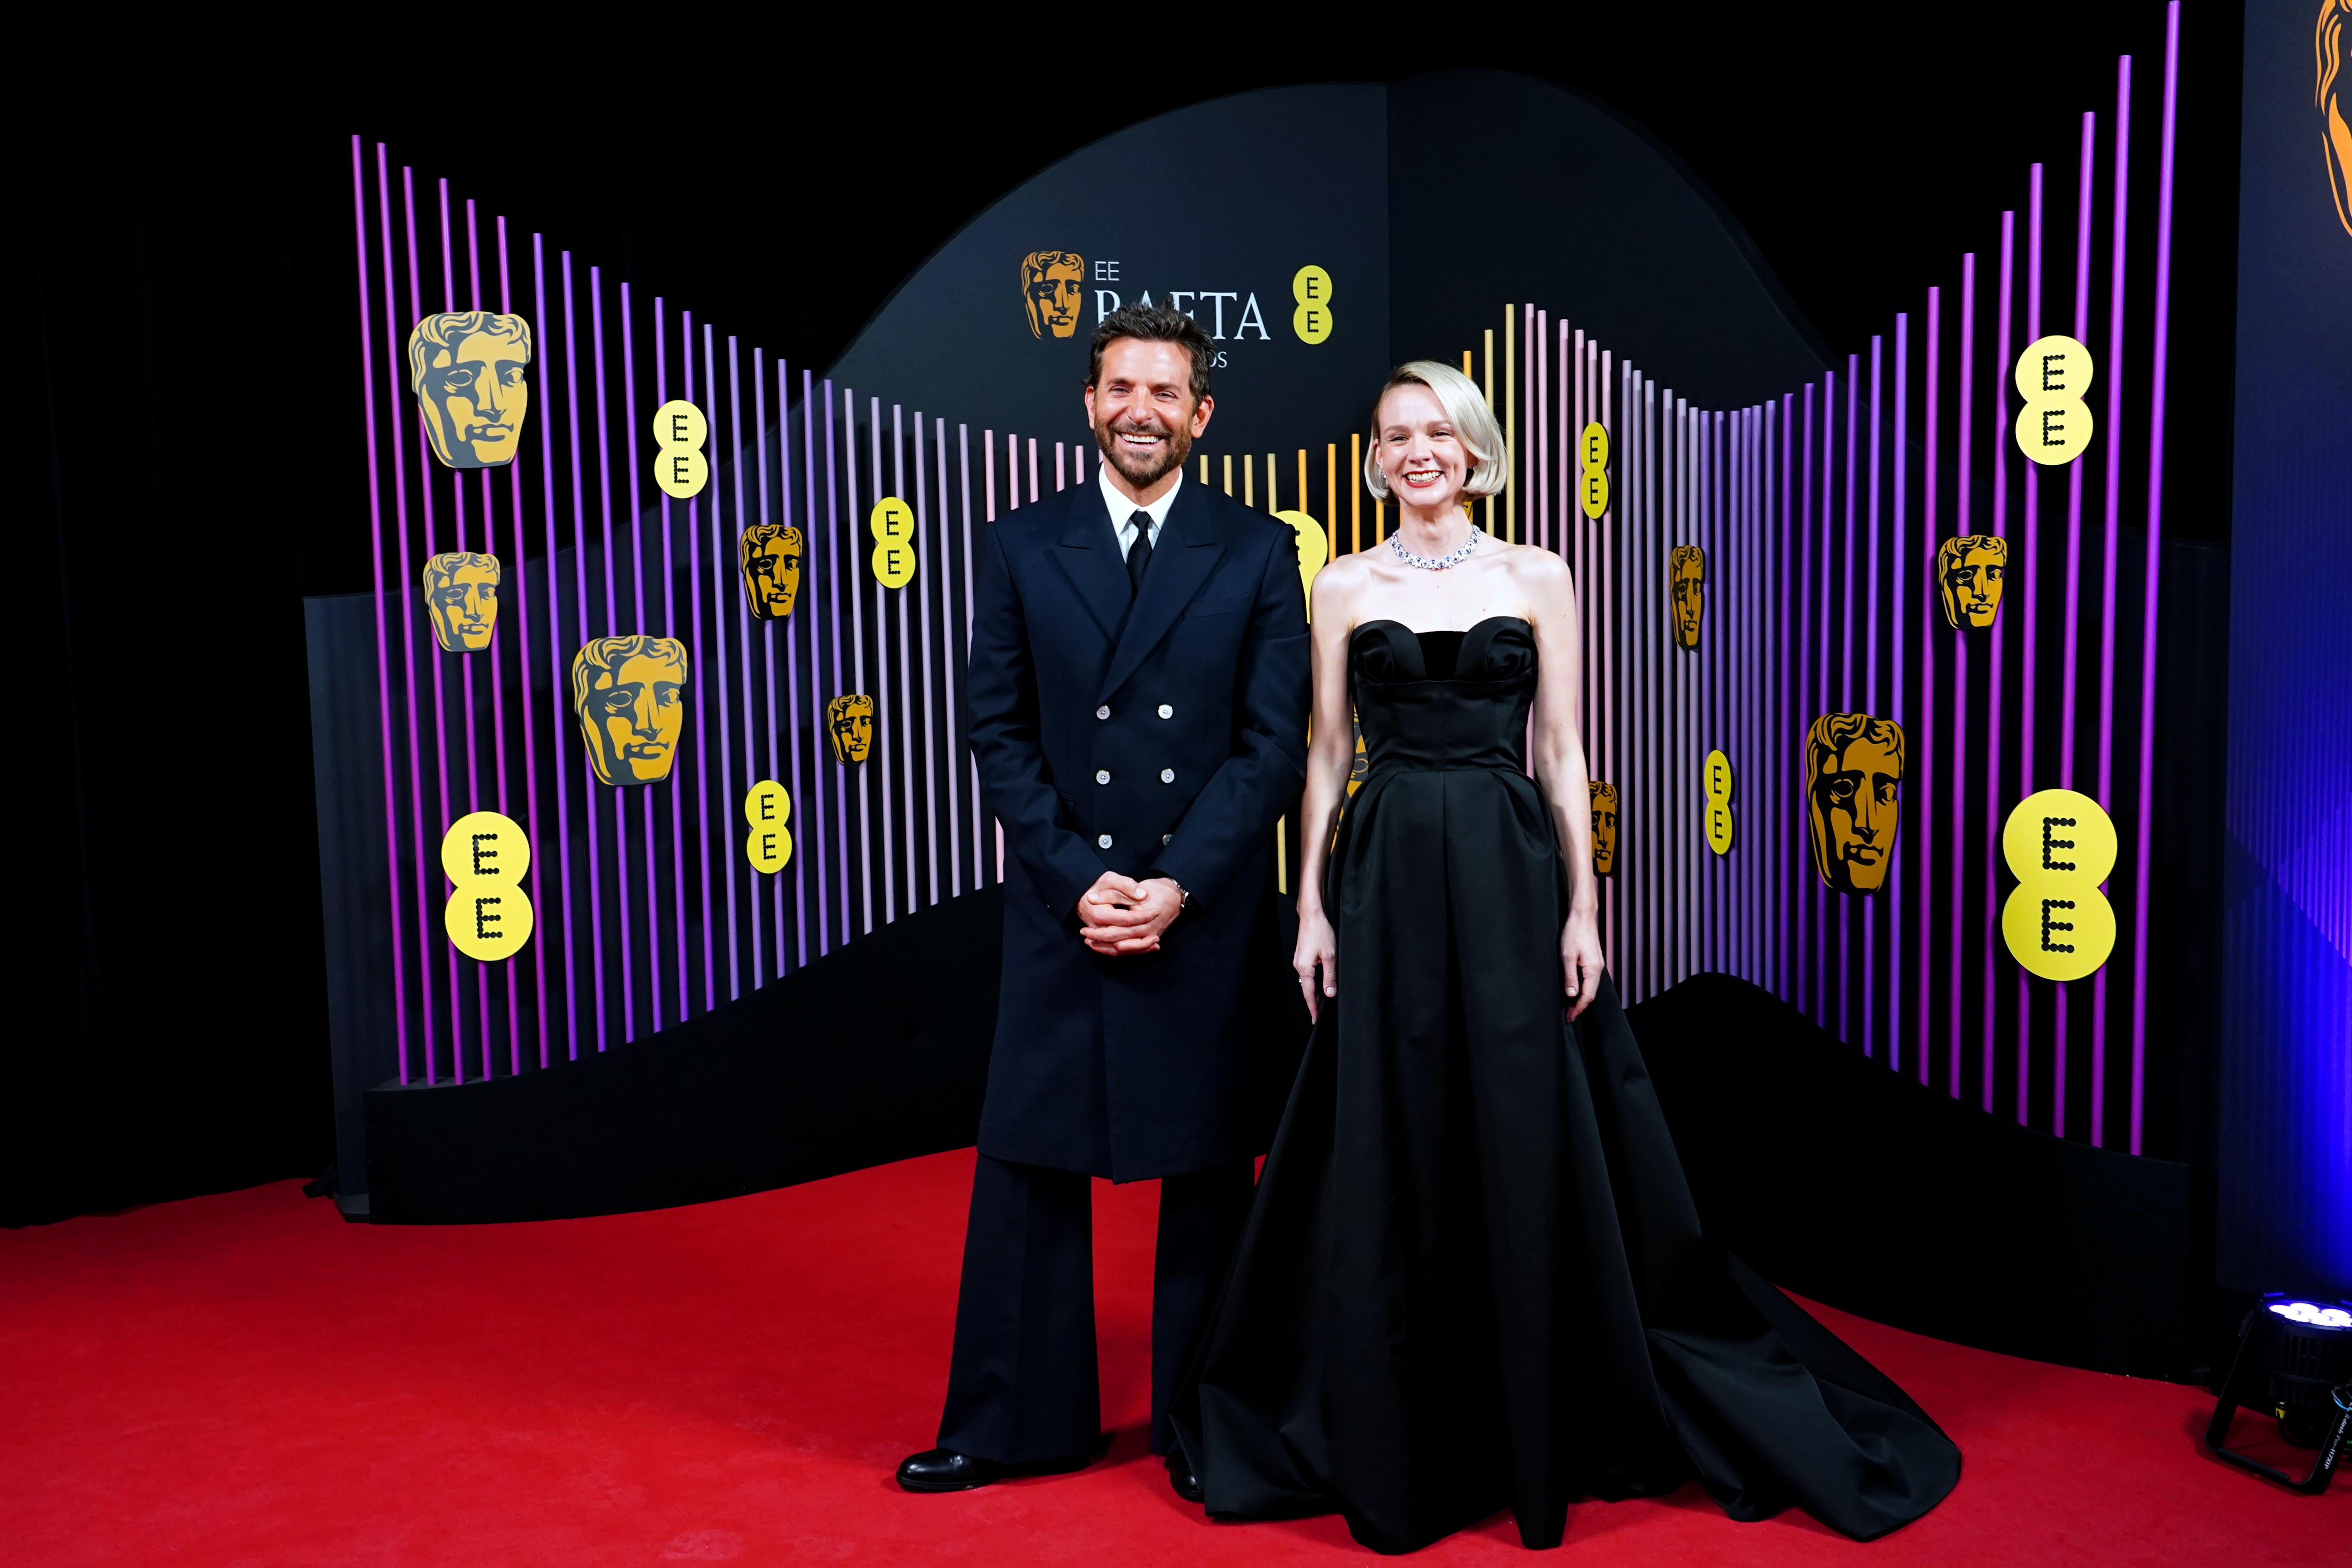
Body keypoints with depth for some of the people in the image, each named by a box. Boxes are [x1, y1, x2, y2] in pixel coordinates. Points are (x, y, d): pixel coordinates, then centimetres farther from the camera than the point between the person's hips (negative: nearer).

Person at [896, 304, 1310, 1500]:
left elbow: (1273, 742, -3)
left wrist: (1180, 886, -12)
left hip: (1209, 916, -1)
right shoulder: (1020, 547, 5)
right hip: (1062, 909, 1)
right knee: (1028, 1164, 6)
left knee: (1209, 1172, 9)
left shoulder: (1256, 553, 2)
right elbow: (998, 733, 2)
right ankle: (1019, 1422, 23)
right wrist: (1079, 882, -9)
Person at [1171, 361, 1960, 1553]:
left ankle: (1545, 1435, 21)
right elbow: (1324, 757, 6)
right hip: (1386, 883, 1)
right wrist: (1311, 907, -1)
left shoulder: (1537, 579, 6)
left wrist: (1582, 906, -4)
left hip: (1510, 878, 0)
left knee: (1533, 1154, 3)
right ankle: (1393, 1448, 20)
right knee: (1389, 1164, 4)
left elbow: (1562, 752, 4)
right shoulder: (1345, 586, 7)